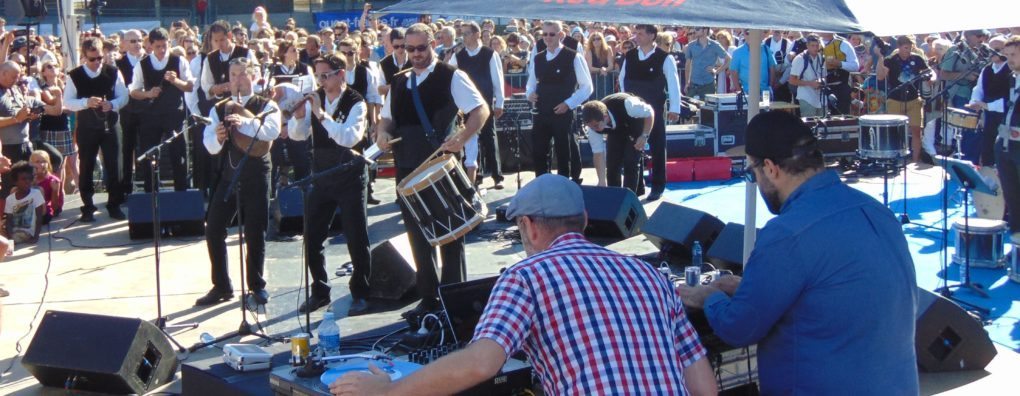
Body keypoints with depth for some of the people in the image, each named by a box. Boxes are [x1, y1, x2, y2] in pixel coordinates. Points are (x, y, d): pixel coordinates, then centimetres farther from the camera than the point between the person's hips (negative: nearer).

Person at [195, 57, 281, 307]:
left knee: (255, 232, 1)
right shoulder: (219, 109, 11)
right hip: (227, 174, 4)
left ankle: (257, 286, 17)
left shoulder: (266, 106, 0)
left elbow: (272, 131, -20)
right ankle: (221, 286, 12)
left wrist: (245, 123, -35)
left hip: (255, 176, -4)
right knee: (213, 230, 0)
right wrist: (218, 137, -21)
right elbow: (210, 147, 2)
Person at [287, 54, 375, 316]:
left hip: (350, 177, -5)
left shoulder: (356, 103, -12)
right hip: (322, 176, 5)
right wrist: (299, 115, -16)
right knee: (312, 238, 7)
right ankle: (319, 292, 21)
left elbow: (350, 137, -26)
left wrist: (322, 115, -30)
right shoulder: (315, 99, 4)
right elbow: (297, 135, 4)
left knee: (357, 238, -2)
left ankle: (361, 295, 12)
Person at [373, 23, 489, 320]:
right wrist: (382, 132, -1)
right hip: (408, 170, 6)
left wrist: (461, 138, -24)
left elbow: (481, 109, -11)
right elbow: (387, 117, 21)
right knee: (418, 236, 12)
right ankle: (428, 299, 22)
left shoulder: (451, 77, -5)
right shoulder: (399, 82, 13)